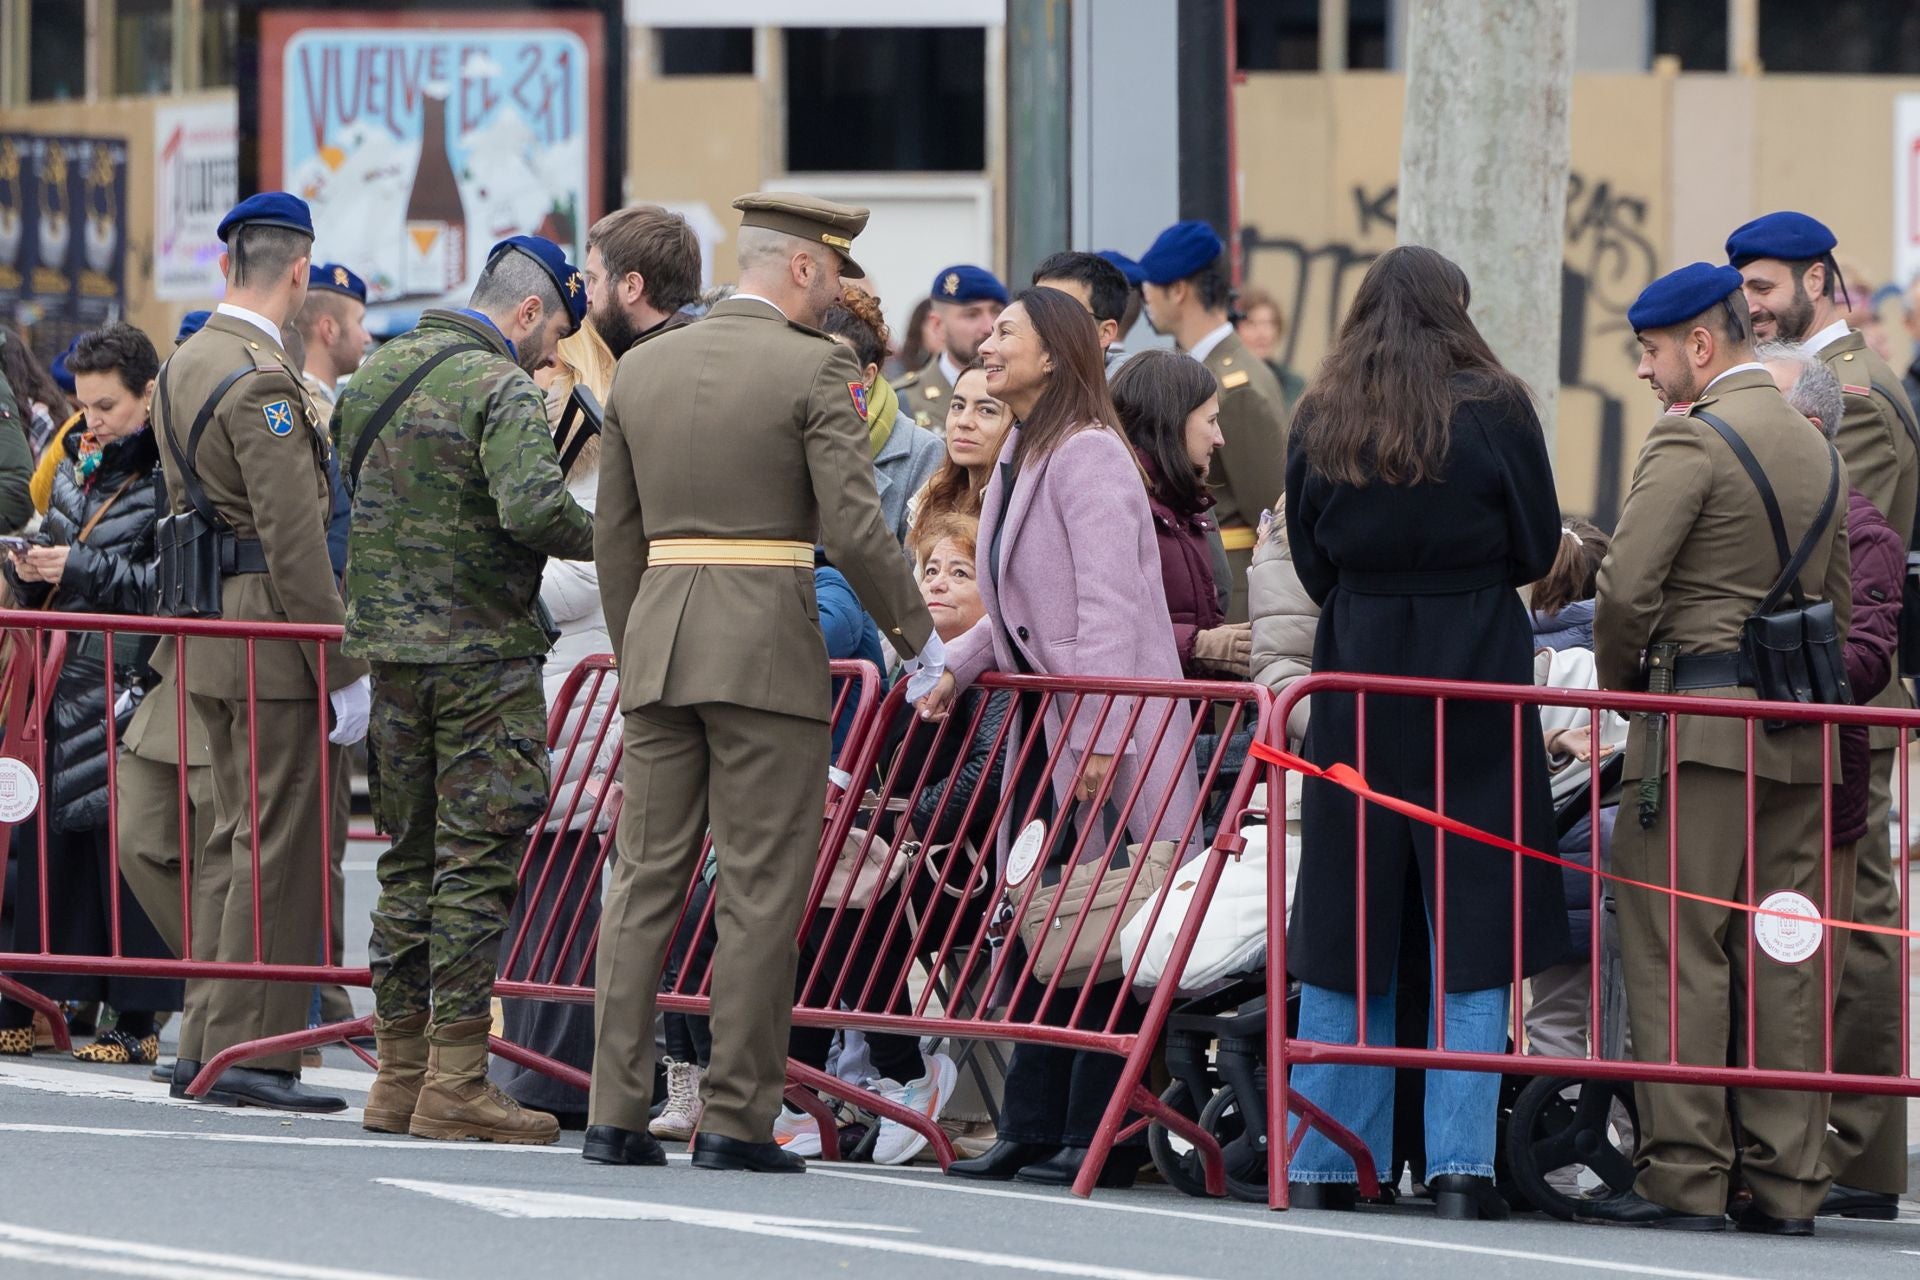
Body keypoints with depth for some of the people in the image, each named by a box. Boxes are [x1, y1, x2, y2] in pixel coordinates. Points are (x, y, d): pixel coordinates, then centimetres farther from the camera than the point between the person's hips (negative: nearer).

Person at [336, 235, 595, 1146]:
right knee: (476, 863, -5)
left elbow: (342, 492, 20)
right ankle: (455, 1078, -7)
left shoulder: (377, 375, 12)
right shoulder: (502, 390, -13)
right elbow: (533, 506, -27)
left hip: (388, 647, 7)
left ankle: (400, 1070, 15)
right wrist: (606, 542, -11)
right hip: (483, 652, -7)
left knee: (410, 858, 14)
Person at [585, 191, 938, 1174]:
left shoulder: (642, 368, 11)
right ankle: (735, 1119, -2)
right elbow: (856, 531, -12)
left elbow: (616, 538, 15)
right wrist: (917, 638, 1)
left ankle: (616, 1114, 4)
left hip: (659, 647, 5)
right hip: (768, 650, -5)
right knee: (760, 892, -1)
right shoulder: (814, 369, -6)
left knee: (644, 881, 7)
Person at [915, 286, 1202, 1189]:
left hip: (1106, 731, -10)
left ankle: (1096, 1140, -5)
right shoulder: (1024, 456, 16)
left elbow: (1107, 606, -20)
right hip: (1045, 727, 10)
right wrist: (959, 667, 11)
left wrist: (1098, 739, -24)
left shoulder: (1088, 456, -14)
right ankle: (1032, 1130, 12)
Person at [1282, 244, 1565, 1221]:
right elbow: (1539, 549, 2)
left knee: (1345, 923, 9)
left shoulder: (1320, 423, 2)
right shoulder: (1494, 412, -5)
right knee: (1474, 922, 2)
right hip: (1475, 680, -2)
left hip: (1357, 674, 2)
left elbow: (1310, 565, 7)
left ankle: (1324, 1164, 11)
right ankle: (1461, 1165, -4)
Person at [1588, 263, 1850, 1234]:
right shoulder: (1815, 445, 17)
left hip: (1702, 717, -8)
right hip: (1800, 726, 8)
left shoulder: (1692, 439, -9)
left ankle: (1684, 1176, -9)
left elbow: (1628, 584, -16)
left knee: (1677, 946, -6)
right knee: (1783, 957, 7)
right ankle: (1786, 1180, 7)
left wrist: (1618, 679, 0)